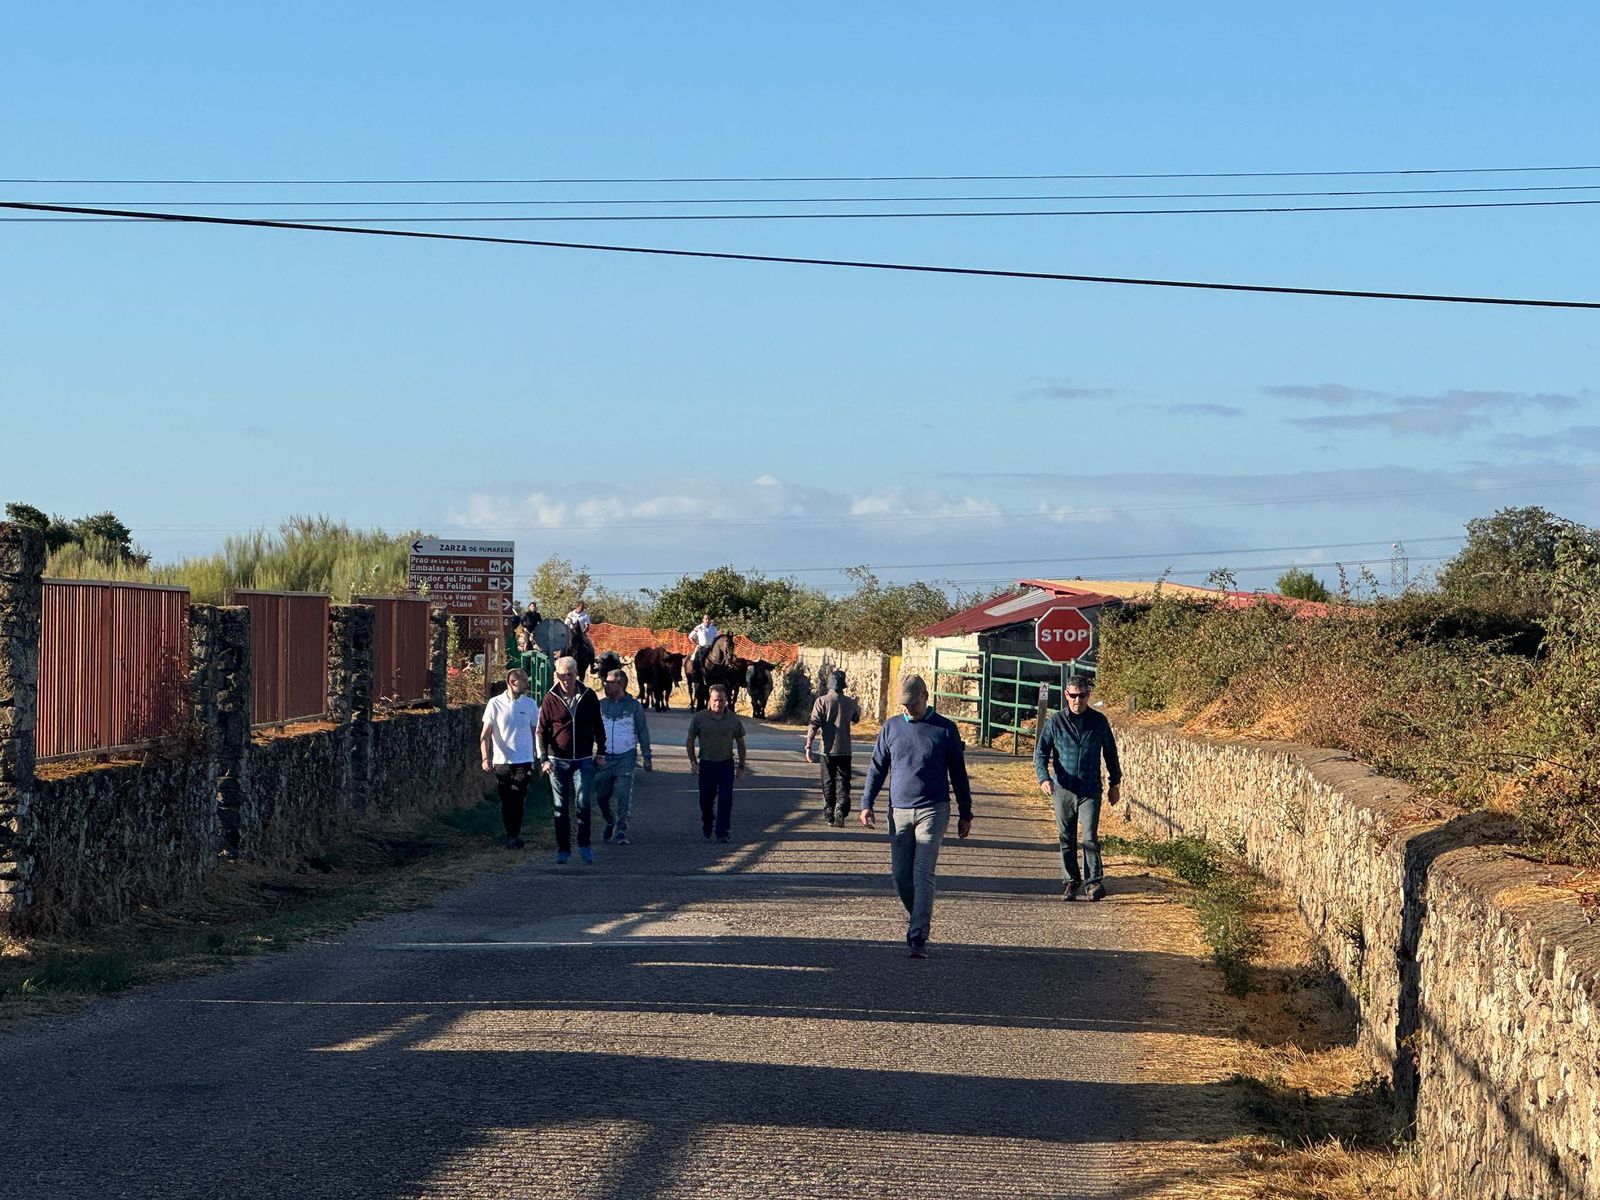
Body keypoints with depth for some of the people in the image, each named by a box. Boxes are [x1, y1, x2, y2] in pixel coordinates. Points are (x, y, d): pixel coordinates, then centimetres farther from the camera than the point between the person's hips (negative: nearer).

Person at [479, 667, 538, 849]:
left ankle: (514, 836, -6)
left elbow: (535, 732, 12)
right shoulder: (495, 704, -1)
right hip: (501, 761, 0)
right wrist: (485, 757, -12)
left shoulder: (530, 704, 4)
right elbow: (486, 734, -1)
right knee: (506, 801, 7)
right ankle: (511, 834, 20)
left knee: (517, 800, -11)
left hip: (523, 761, 0)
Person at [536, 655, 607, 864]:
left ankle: (584, 845, 1)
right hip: (558, 761, 0)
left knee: (582, 802, -12)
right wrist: (543, 758, -9)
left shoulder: (588, 697, 1)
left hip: (584, 760, 0)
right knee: (561, 807, 5)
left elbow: (598, 727, 14)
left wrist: (600, 753, 12)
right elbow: (541, 731, 0)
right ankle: (563, 849, 12)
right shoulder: (550, 699, -3)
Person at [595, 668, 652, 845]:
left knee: (623, 795, -9)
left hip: (626, 757, -3)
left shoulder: (633, 706, 2)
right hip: (604, 757, 3)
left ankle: (620, 832, -6)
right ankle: (610, 822, 29)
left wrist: (646, 757, 2)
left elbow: (643, 732, 7)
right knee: (601, 795, 4)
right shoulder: (600, 705, 7)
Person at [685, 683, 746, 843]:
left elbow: (740, 743, 10)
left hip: (726, 764, 0)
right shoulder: (699, 718, -4)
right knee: (706, 799, 6)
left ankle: (722, 833, -4)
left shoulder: (733, 720, -1)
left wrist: (741, 766, 7)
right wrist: (693, 761, -4)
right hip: (706, 764, 0)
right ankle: (706, 829, 29)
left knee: (725, 800, -8)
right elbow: (690, 741, 5)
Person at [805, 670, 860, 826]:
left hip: (828, 749, -1)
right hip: (845, 749, 1)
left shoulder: (822, 701, -6)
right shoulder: (850, 702, 2)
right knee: (843, 783, 4)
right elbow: (856, 719, 22)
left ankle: (829, 816, 13)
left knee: (828, 783, 9)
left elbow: (814, 725, -13)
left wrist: (808, 746, -12)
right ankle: (840, 814, -10)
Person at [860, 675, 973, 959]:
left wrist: (965, 814, 9)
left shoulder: (945, 729, 2)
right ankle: (918, 917, 27)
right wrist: (866, 804, 5)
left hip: (933, 810, -3)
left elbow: (958, 773, 8)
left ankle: (918, 937, -15)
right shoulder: (891, 728, 9)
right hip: (899, 811, 3)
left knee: (923, 873, -12)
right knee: (901, 875, 2)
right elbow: (877, 768, 14)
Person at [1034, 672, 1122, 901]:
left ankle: (1095, 881, -8)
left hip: (1090, 790, -1)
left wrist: (1115, 783, 17)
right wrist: (1043, 778, -16)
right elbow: (1041, 752, 1)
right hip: (1062, 789, 1)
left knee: (1089, 837, -12)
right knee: (1066, 839, 9)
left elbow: (1110, 753, 15)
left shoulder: (1099, 721, 3)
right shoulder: (1055, 721, 0)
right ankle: (1070, 882, 19)